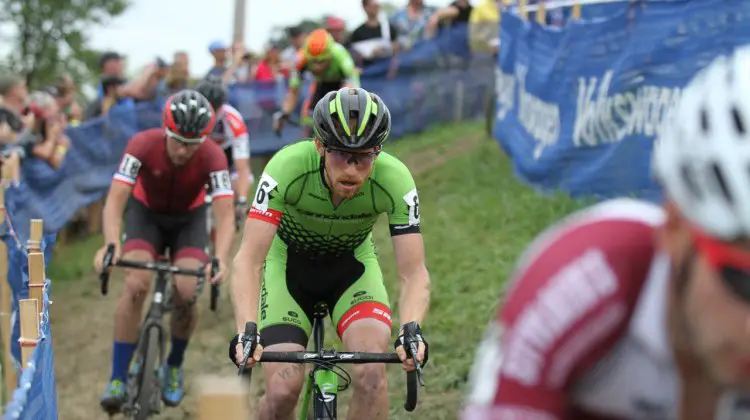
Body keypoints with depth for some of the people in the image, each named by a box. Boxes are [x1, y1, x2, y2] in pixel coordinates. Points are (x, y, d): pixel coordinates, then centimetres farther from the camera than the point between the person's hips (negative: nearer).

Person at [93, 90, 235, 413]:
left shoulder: (212, 156, -30)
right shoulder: (143, 145, -31)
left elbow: (225, 215, -35)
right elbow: (115, 201, -36)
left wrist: (220, 260, -53)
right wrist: (111, 245, -54)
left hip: (188, 219, 0)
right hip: (146, 213, 0)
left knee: (186, 294, -18)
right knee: (136, 285, -23)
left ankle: (174, 367, 11)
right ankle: (118, 379, -15)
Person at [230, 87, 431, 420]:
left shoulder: (395, 180, -30)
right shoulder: (288, 167, -34)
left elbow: (414, 273, -29)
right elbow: (248, 259, -36)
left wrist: (412, 332, -48)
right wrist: (246, 333, -51)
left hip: (351, 266, 1)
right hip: (289, 265, -1)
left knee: (371, 372, -24)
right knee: (283, 390, -18)